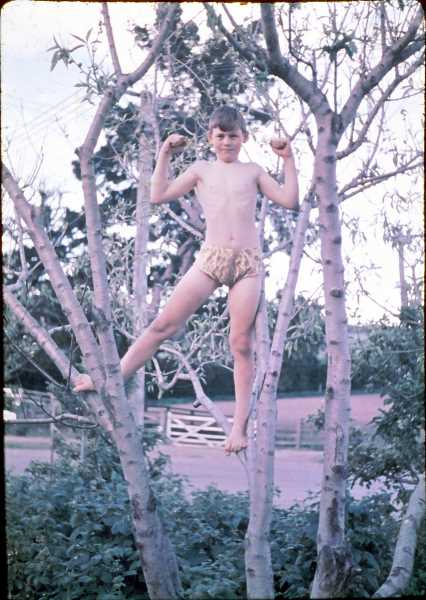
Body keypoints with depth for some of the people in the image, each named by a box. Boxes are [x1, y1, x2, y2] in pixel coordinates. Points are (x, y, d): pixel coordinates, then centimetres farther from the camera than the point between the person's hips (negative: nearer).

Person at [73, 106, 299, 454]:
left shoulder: (253, 171, 14)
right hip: (211, 258, 0)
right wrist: (165, 156, 2)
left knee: (242, 344, -2)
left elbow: (290, 200, 6)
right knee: (164, 324, -5)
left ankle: (240, 427, 1)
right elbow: (159, 195, 5)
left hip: (249, 262, 0)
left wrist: (288, 159, 4)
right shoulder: (201, 170, 13)